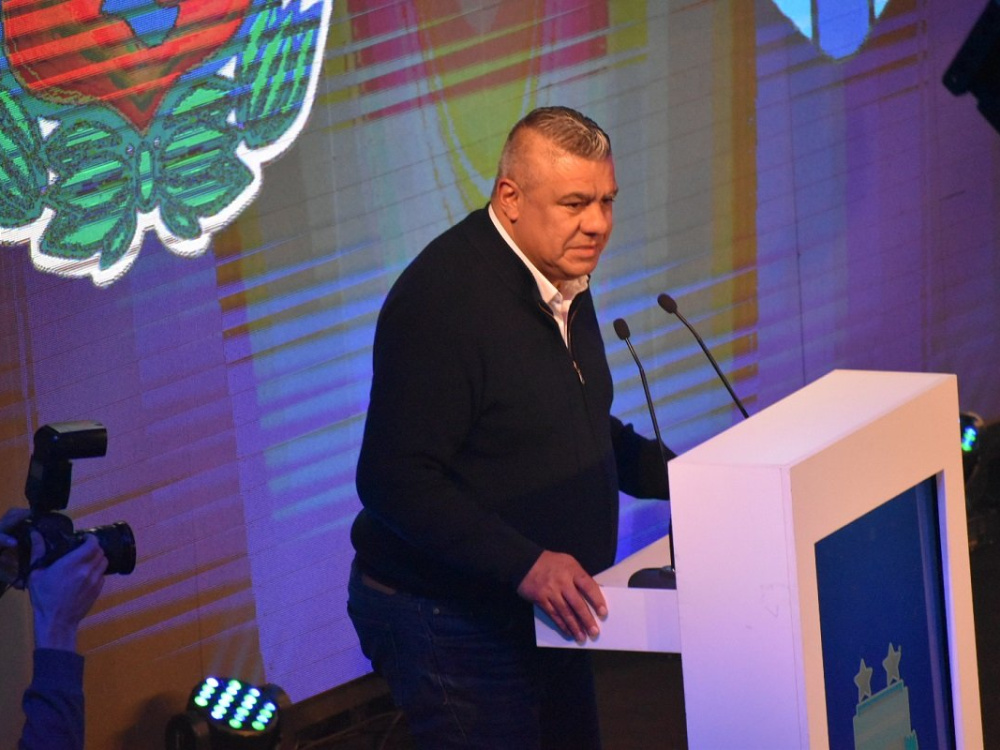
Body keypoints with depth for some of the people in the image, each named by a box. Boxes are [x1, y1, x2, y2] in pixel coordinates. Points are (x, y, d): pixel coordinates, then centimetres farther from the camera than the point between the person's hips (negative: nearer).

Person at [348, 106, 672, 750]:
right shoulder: (442, 298, -22)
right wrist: (525, 565, -33)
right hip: (450, 625, -9)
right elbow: (396, 480, -27)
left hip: (543, 610, 9)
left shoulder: (562, 281, 9)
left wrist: (675, 475, 6)